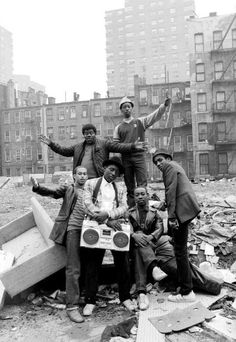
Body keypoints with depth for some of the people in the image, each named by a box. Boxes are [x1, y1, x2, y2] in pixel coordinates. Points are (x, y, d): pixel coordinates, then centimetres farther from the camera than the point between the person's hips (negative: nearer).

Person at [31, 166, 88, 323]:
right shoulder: (68, 189, 8)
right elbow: (51, 192, -7)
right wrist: (37, 186, -26)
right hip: (73, 229, -5)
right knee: (73, 269, -10)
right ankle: (72, 306, -7)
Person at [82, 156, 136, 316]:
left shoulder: (120, 189, 17)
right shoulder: (91, 183, 7)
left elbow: (124, 207, 4)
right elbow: (88, 204, -4)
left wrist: (108, 214, -16)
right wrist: (107, 221, -12)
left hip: (115, 226, 3)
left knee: (123, 263, 4)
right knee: (93, 265, 2)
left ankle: (125, 297, 20)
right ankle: (90, 301, 13)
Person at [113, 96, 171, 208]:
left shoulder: (140, 122, 11)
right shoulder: (118, 128, 14)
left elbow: (156, 115, 0)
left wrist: (164, 105, -16)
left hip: (139, 156, -1)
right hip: (125, 158, 2)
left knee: (142, 186, -8)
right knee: (129, 187, 6)